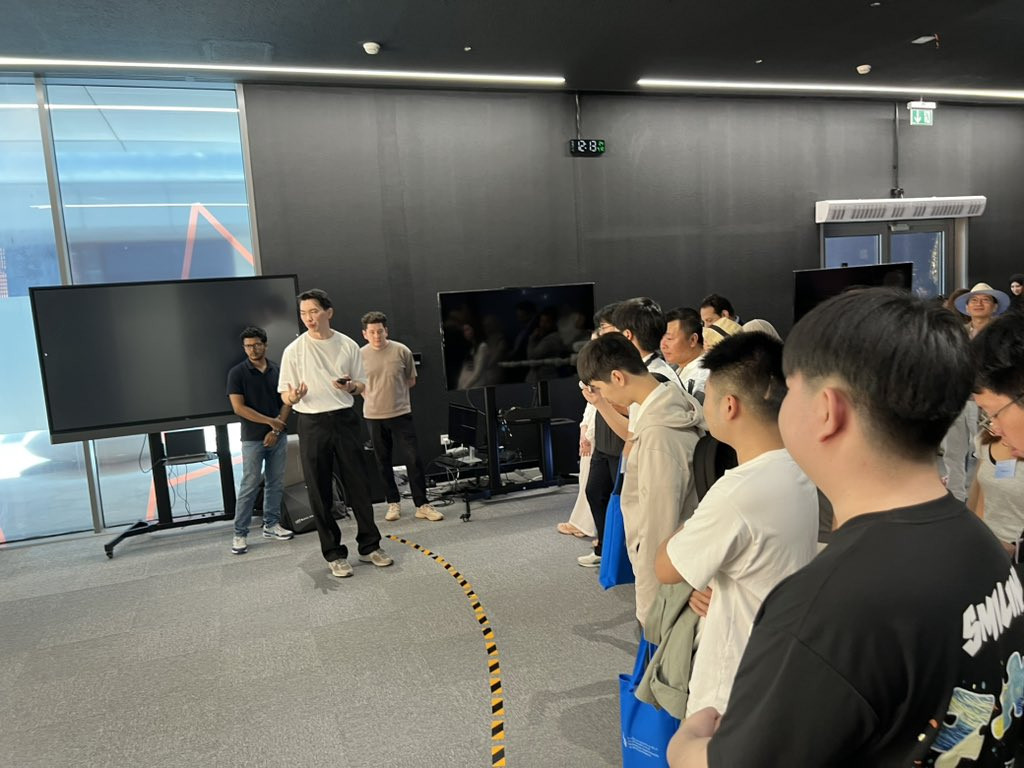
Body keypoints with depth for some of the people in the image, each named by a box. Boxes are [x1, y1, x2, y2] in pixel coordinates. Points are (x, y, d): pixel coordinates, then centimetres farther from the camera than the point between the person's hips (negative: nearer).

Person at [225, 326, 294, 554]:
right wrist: (270, 421, -12)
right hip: (253, 439, -4)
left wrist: (276, 430, -7)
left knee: (275, 483, 10)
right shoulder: (237, 373, -5)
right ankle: (239, 533, 6)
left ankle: (271, 524, 22)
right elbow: (238, 408, -11)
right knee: (249, 486, -2)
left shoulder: (278, 370, 4)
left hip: (278, 436, 4)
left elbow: (287, 402, 4)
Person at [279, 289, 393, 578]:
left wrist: (351, 386, -13)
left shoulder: (348, 345, 4)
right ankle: (334, 554, 14)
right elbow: (285, 397, -1)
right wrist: (295, 395, -24)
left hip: (346, 420, 1)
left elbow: (362, 386, 10)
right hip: (312, 424, -1)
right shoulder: (294, 351, -2)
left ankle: (369, 545, 20)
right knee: (320, 492, 3)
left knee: (358, 485, 6)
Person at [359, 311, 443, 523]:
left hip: (401, 414, -1)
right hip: (374, 416, 1)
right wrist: (373, 398, 1)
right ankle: (393, 503, 24)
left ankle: (422, 505, 4)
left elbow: (411, 381, 7)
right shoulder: (360, 355, -3)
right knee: (383, 462, 10)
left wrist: (393, 392, 3)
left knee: (413, 459, -4)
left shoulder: (402, 351, -5)